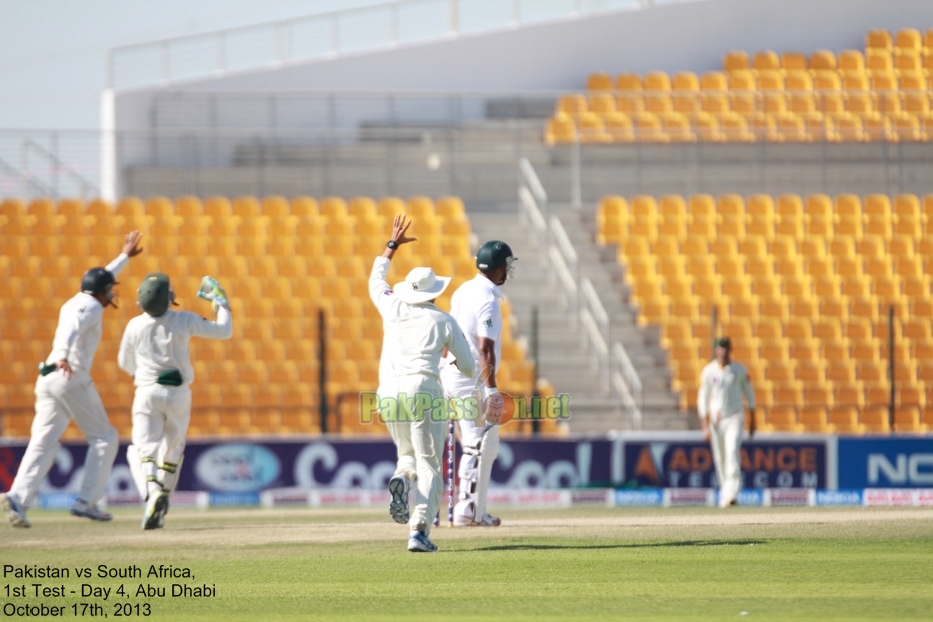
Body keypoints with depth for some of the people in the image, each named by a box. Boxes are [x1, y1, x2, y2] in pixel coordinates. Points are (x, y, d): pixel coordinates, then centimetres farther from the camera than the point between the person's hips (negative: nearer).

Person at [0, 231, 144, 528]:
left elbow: (99, 282, 45)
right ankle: (86, 501, -3)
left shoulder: (75, 302, 24)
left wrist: (125, 257, 56)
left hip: (47, 380, 8)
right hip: (72, 378, -8)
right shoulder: (91, 307, -2)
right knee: (104, 437, 5)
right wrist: (63, 356, -42)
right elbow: (71, 328, -23)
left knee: (43, 443, -4)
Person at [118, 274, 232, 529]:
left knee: (143, 448, -4)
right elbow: (224, 331, 2)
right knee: (172, 447, 20)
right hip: (178, 393, 1)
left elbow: (125, 363, 11)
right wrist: (220, 302, 16)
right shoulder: (184, 321, -7)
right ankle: (163, 497, 24)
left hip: (147, 392, -1)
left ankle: (153, 491, -31)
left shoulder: (135, 326, -4)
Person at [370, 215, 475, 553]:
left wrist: (393, 245, 45)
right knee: (429, 466, -1)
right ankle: (420, 531, -17)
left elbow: (376, 280, 36)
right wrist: (453, 361, 37)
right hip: (424, 389, -3)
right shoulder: (444, 321, 9)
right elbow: (469, 367, 13)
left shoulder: (393, 308, 14)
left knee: (408, 453, 24)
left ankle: (401, 478, -12)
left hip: (388, 391, 3)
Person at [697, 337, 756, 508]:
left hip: (735, 418, -1)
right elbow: (703, 399, 1)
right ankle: (724, 493, 17)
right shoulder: (708, 371, 0)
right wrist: (705, 427, -5)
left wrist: (752, 420, 9)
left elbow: (749, 393, 10)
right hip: (716, 420, 1)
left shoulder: (740, 369, 2)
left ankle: (731, 492, -28)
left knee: (732, 450, -20)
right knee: (719, 458, 3)